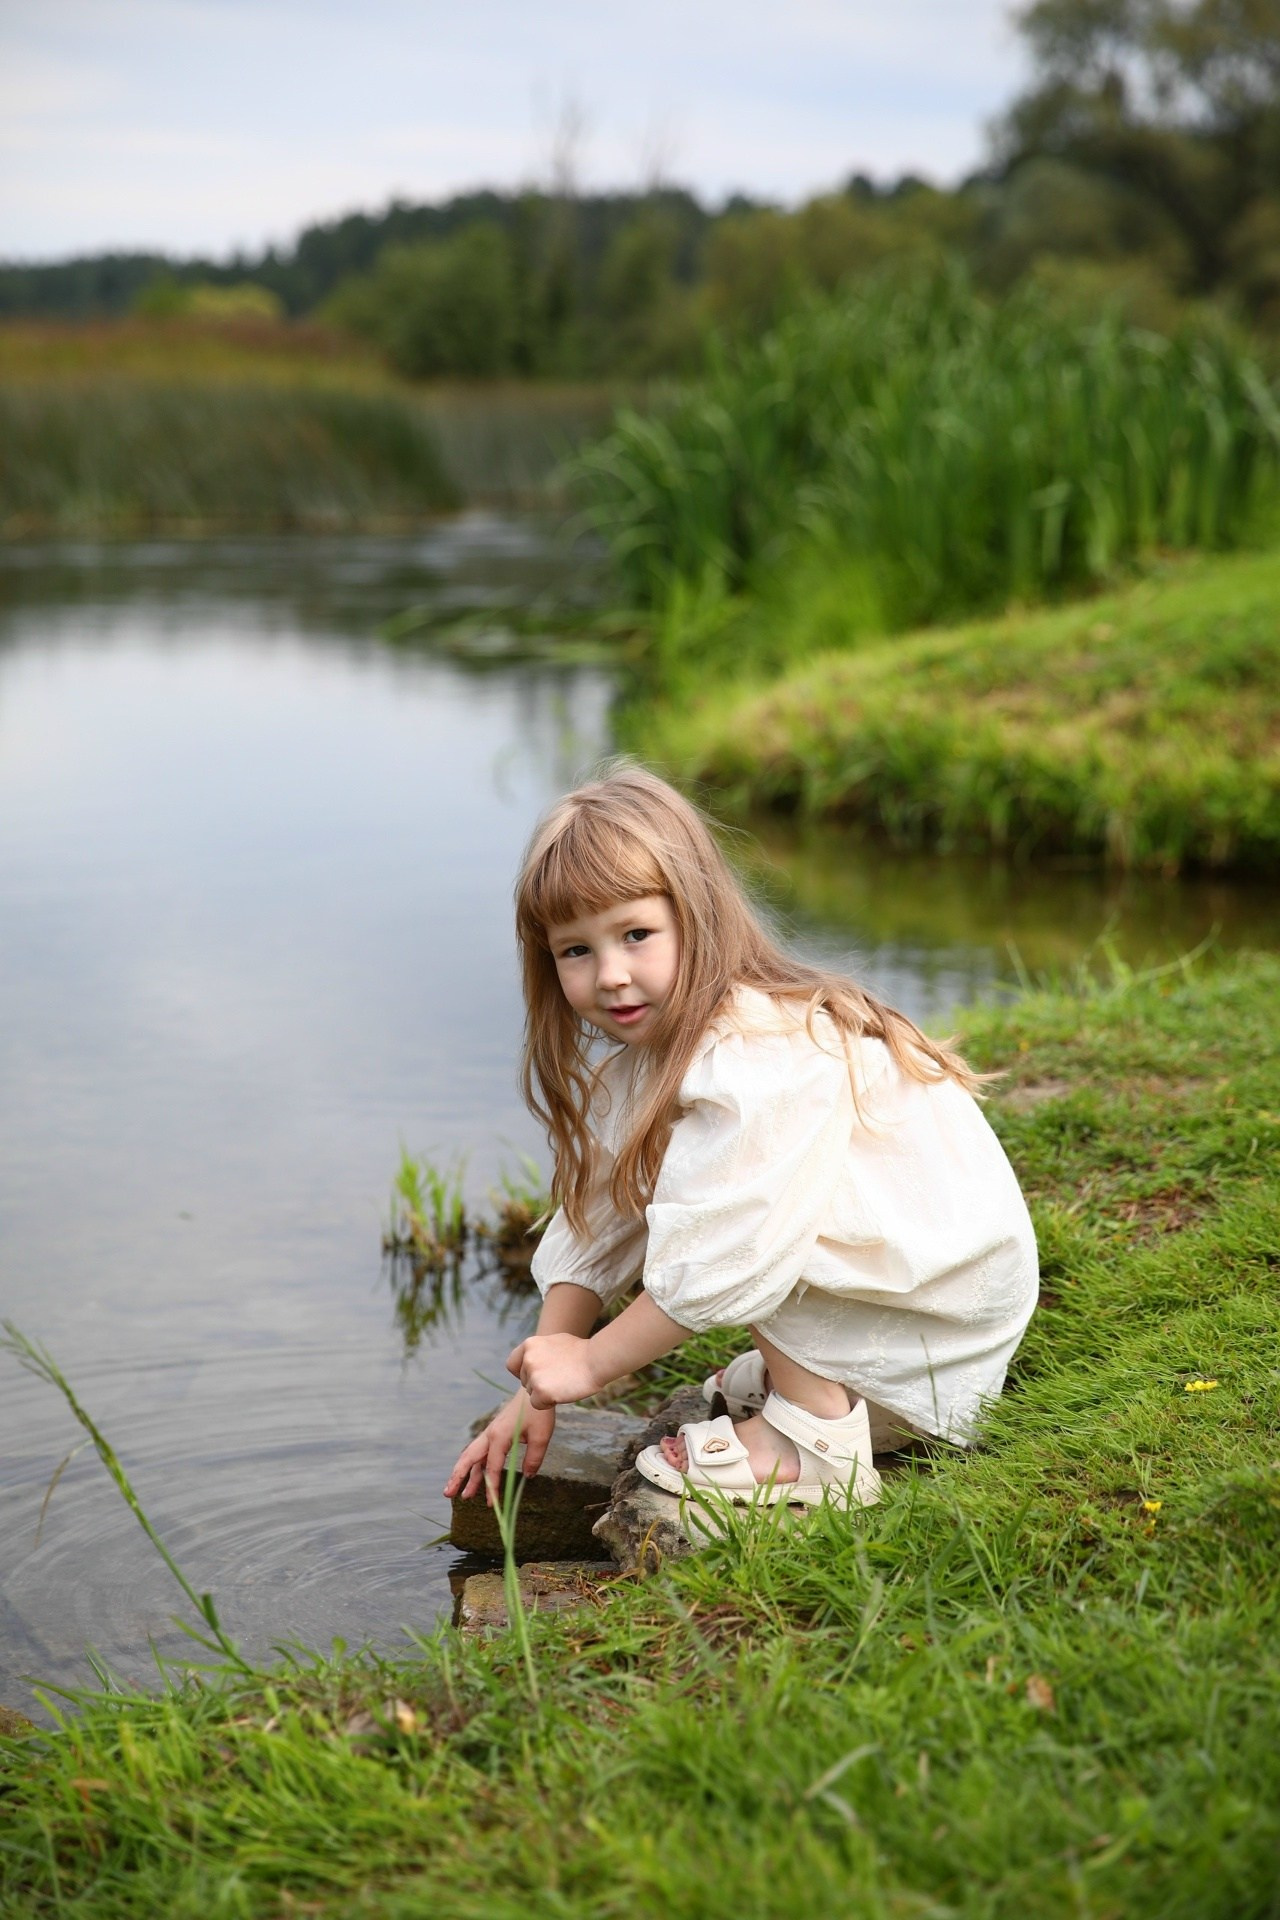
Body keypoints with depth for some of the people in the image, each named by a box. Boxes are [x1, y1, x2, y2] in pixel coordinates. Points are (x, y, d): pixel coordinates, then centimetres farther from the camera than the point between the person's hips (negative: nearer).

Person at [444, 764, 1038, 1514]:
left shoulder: (757, 1061, -28)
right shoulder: (638, 1056, 2)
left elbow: (723, 1261, -30)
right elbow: (592, 1225, 3)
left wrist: (592, 1362, -20)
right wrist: (538, 1389, -4)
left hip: (961, 1277, -10)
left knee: (695, 1182, -23)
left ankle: (816, 1434, -17)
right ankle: (824, 1372, 9)